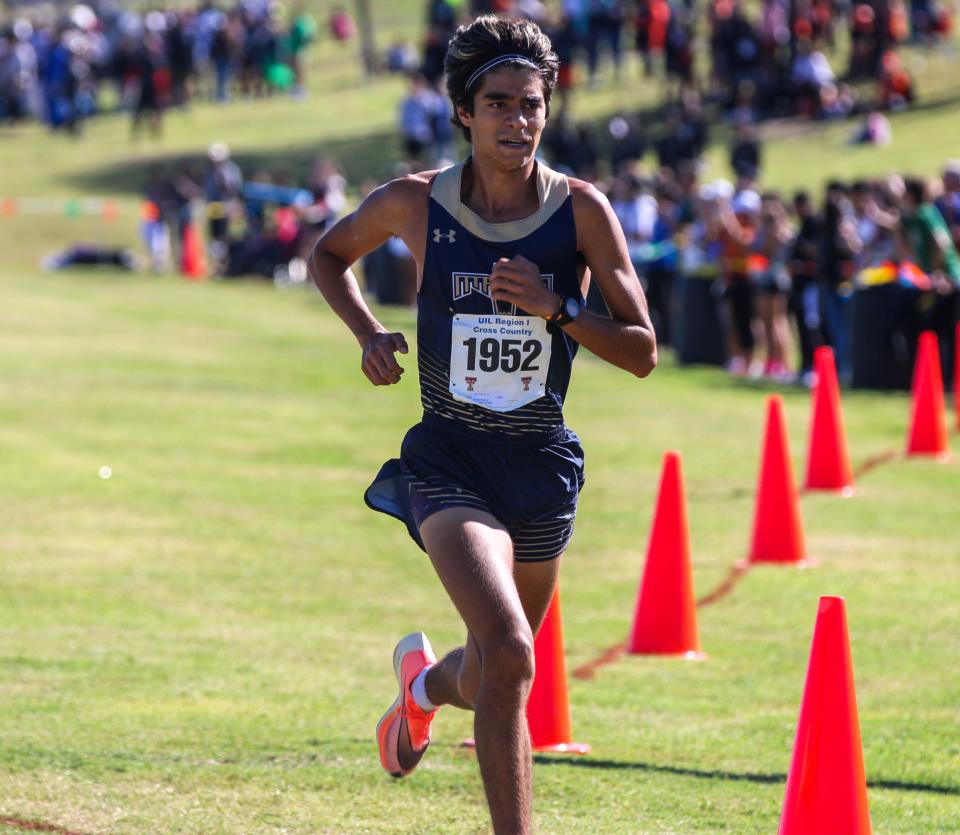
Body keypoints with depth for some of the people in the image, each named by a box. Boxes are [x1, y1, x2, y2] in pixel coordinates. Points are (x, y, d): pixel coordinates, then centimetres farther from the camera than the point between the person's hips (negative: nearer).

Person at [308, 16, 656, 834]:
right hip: (449, 459, -3)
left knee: (488, 680, 19)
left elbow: (642, 352, -5)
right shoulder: (415, 204, -5)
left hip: (543, 461, 3)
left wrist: (557, 308, -21)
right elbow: (328, 255, 15)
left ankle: (423, 682, 56)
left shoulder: (581, 210, -5)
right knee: (509, 653, -25)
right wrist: (368, 333, -2)